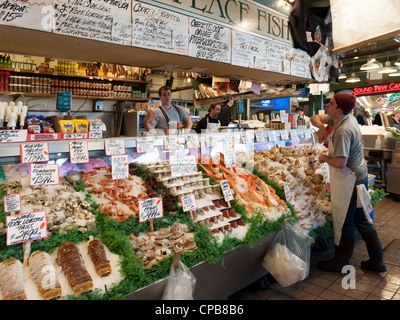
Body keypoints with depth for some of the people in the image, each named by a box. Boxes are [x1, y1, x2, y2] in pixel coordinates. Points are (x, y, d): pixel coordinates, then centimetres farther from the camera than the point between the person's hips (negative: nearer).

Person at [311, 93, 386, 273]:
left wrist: (324, 158, -12)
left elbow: (340, 163, -30)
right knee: (362, 220, 19)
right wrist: (321, 127, -7)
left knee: (344, 224, 5)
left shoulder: (342, 131, -25)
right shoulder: (349, 119, 5)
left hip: (348, 182, -10)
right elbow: (316, 118, 14)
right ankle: (376, 261, 30)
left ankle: (341, 263, 21)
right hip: (360, 177, 10)